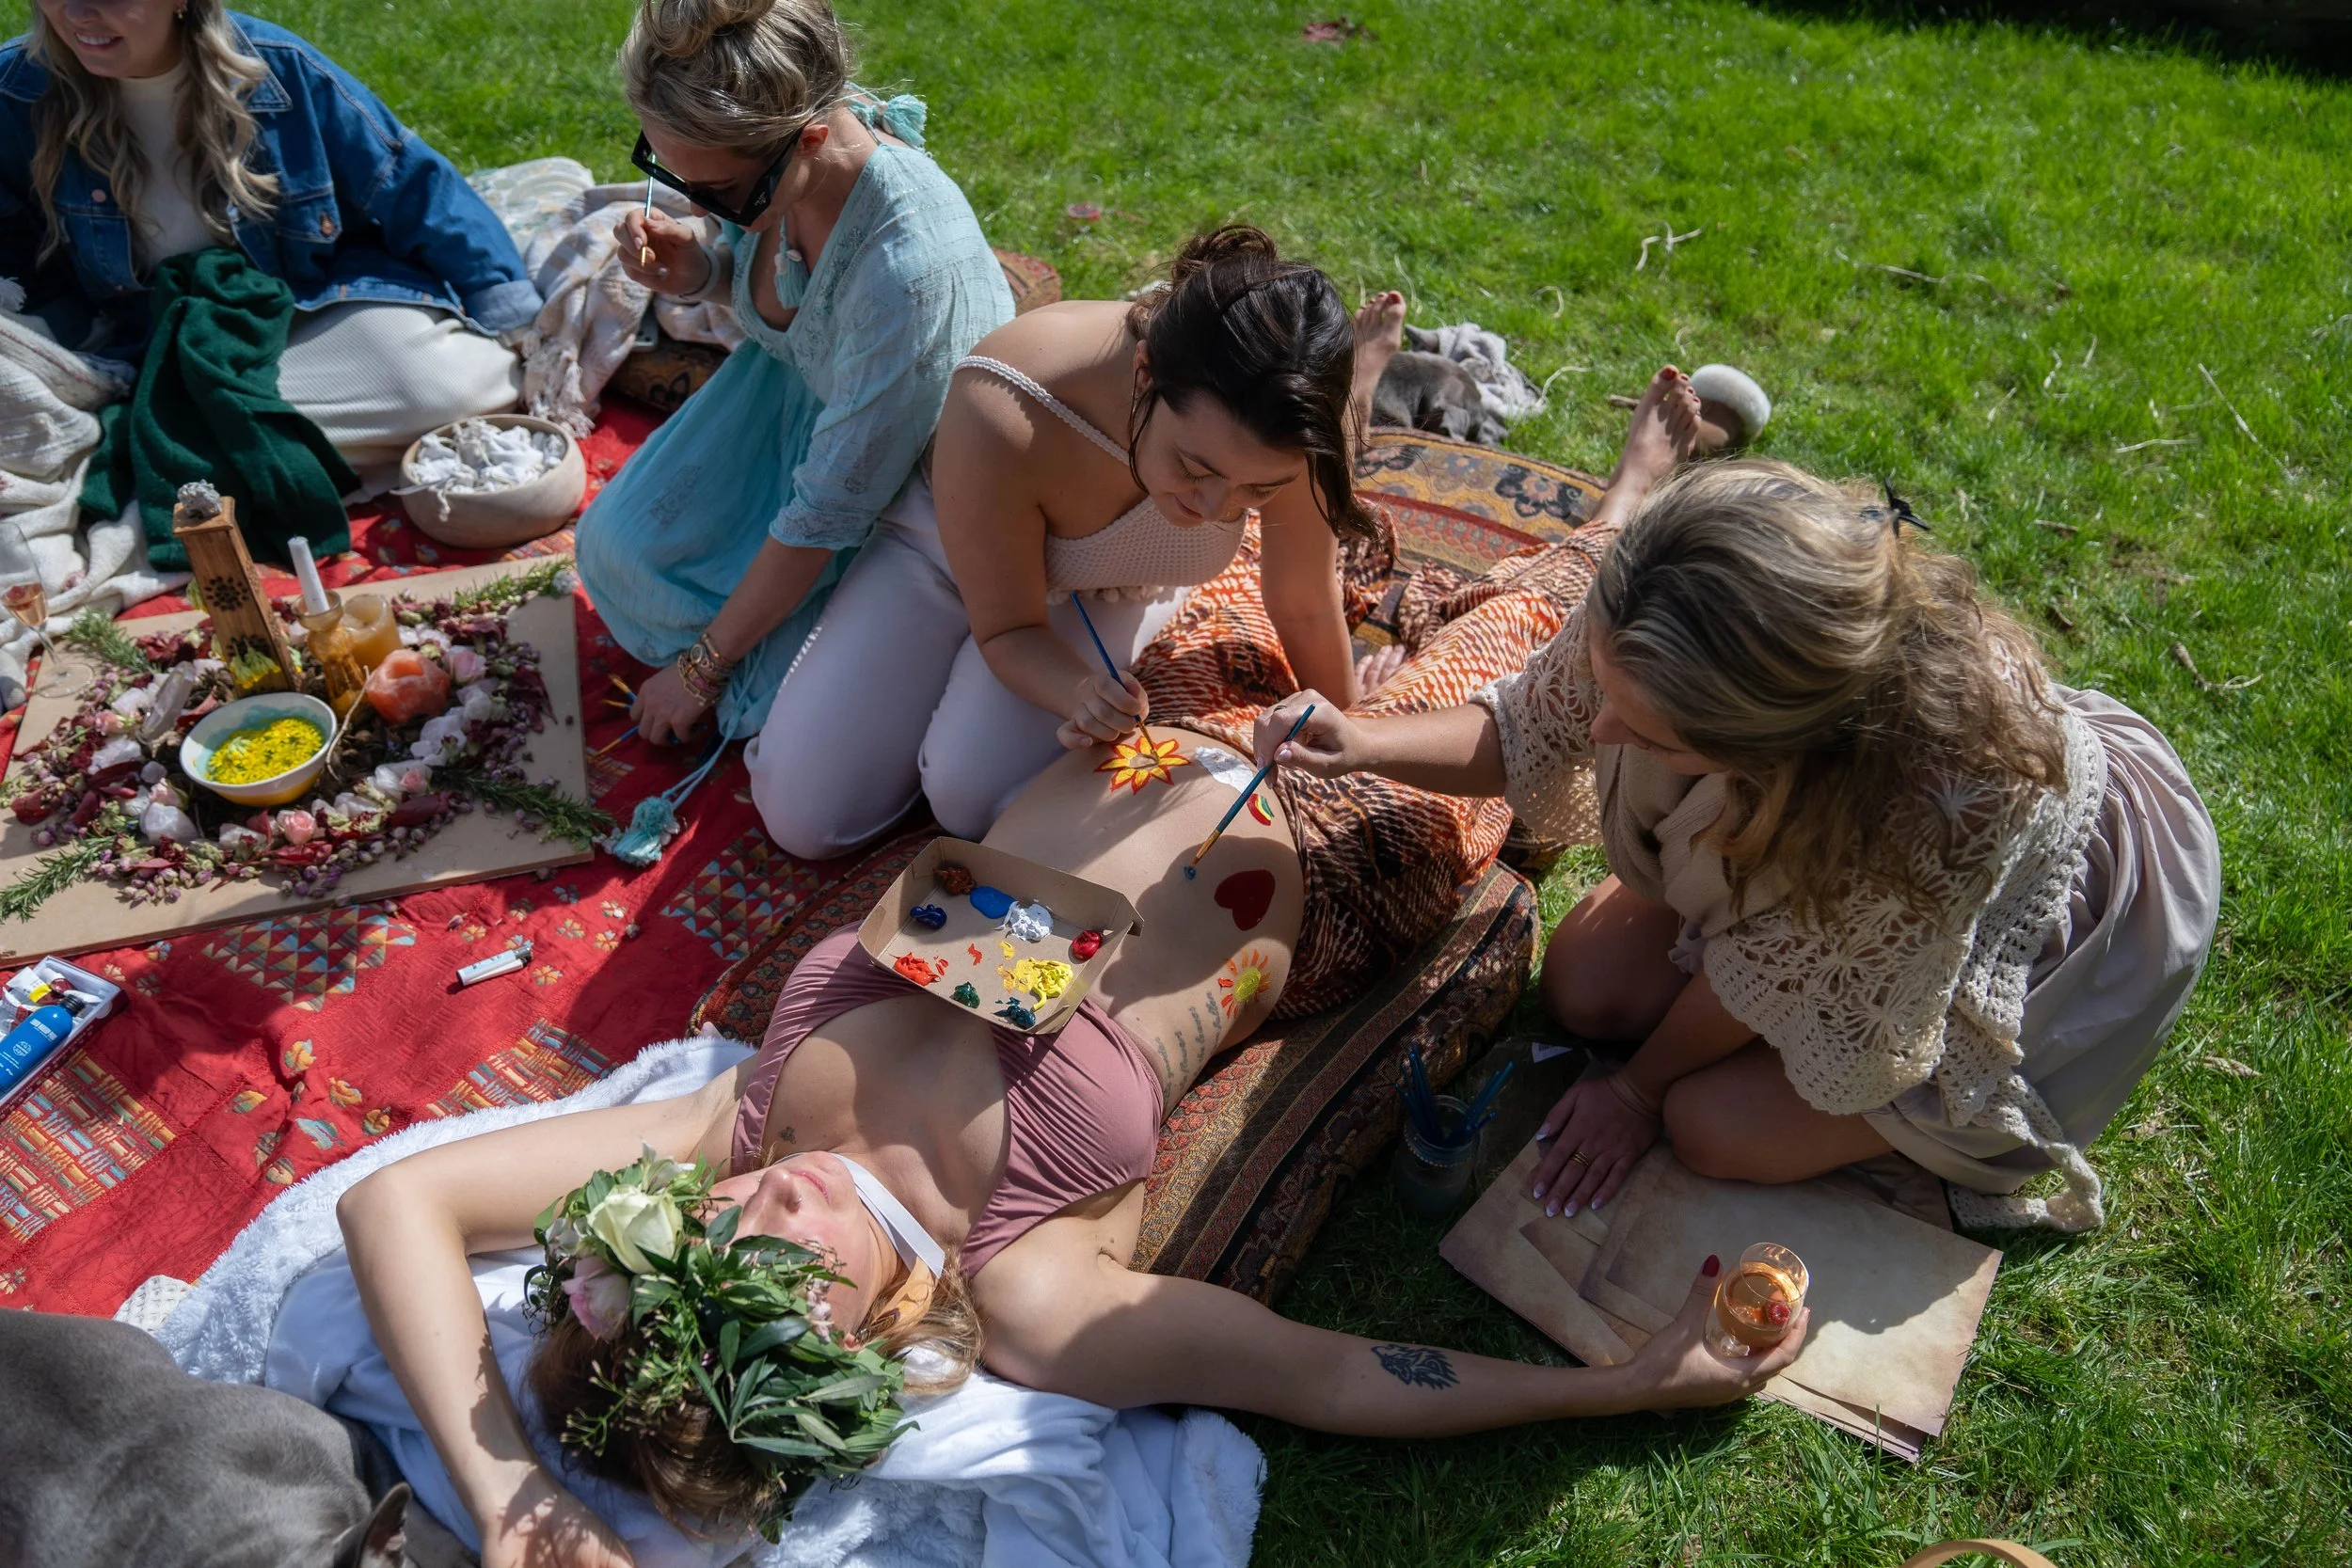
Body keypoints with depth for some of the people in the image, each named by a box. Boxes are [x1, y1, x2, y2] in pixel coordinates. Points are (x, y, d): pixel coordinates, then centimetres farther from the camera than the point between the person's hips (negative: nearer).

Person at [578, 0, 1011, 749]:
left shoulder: (909, 265, -41)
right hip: (792, 385, 6)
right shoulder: (759, 151, -20)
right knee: (621, 544, -7)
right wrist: (699, 273, -19)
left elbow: (827, 516, -30)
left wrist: (701, 667, -19)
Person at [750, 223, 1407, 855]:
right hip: (948, 547, -1)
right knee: (802, 815, -8)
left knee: (972, 800, -21)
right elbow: (1008, 631, -27)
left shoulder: (1279, 427, -38)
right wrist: (1080, 692, -47)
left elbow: (1306, 607, -18)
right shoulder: (1005, 415, -44)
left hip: (1117, 585, 2)